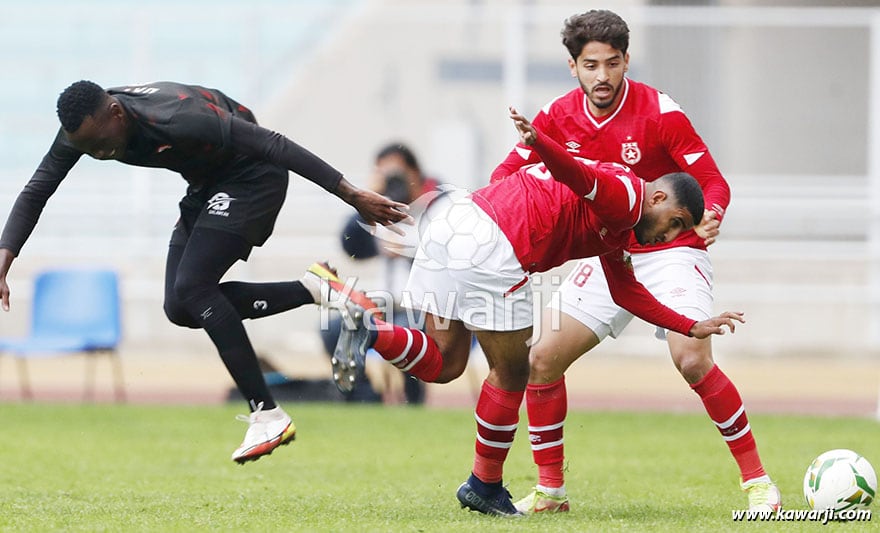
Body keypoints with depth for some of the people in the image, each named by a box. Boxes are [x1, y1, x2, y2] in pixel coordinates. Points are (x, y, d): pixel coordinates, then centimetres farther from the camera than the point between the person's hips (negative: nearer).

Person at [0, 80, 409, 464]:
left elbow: (274, 146, -32)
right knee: (180, 308, -3)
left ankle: (267, 416, -19)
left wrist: (352, 196, -31)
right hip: (208, 184, 9)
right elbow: (35, 192, -5)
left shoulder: (177, 120, -36)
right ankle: (313, 289, 3)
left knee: (191, 287, -22)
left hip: (252, 176, -9)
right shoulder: (85, 125, -14)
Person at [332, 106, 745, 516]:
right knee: (511, 375, 7)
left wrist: (693, 328, 39)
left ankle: (369, 330, -9)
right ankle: (485, 486, 17)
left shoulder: (618, 230, 29)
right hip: (490, 243, -9)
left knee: (442, 366, 15)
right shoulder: (626, 195, -2)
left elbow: (626, 292, 39)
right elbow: (580, 176, -22)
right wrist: (540, 143, -42)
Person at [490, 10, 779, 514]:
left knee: (693, 360, -26)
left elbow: (713, 182, -16)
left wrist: (710, 217, -38)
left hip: (671, 251, -5)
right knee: (543, 360, -3)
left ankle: (757, 479, -13)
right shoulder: (559, 116, -3)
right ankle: (550, 489, 12)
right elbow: (508, 173, 4)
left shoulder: (659, 112, -17)